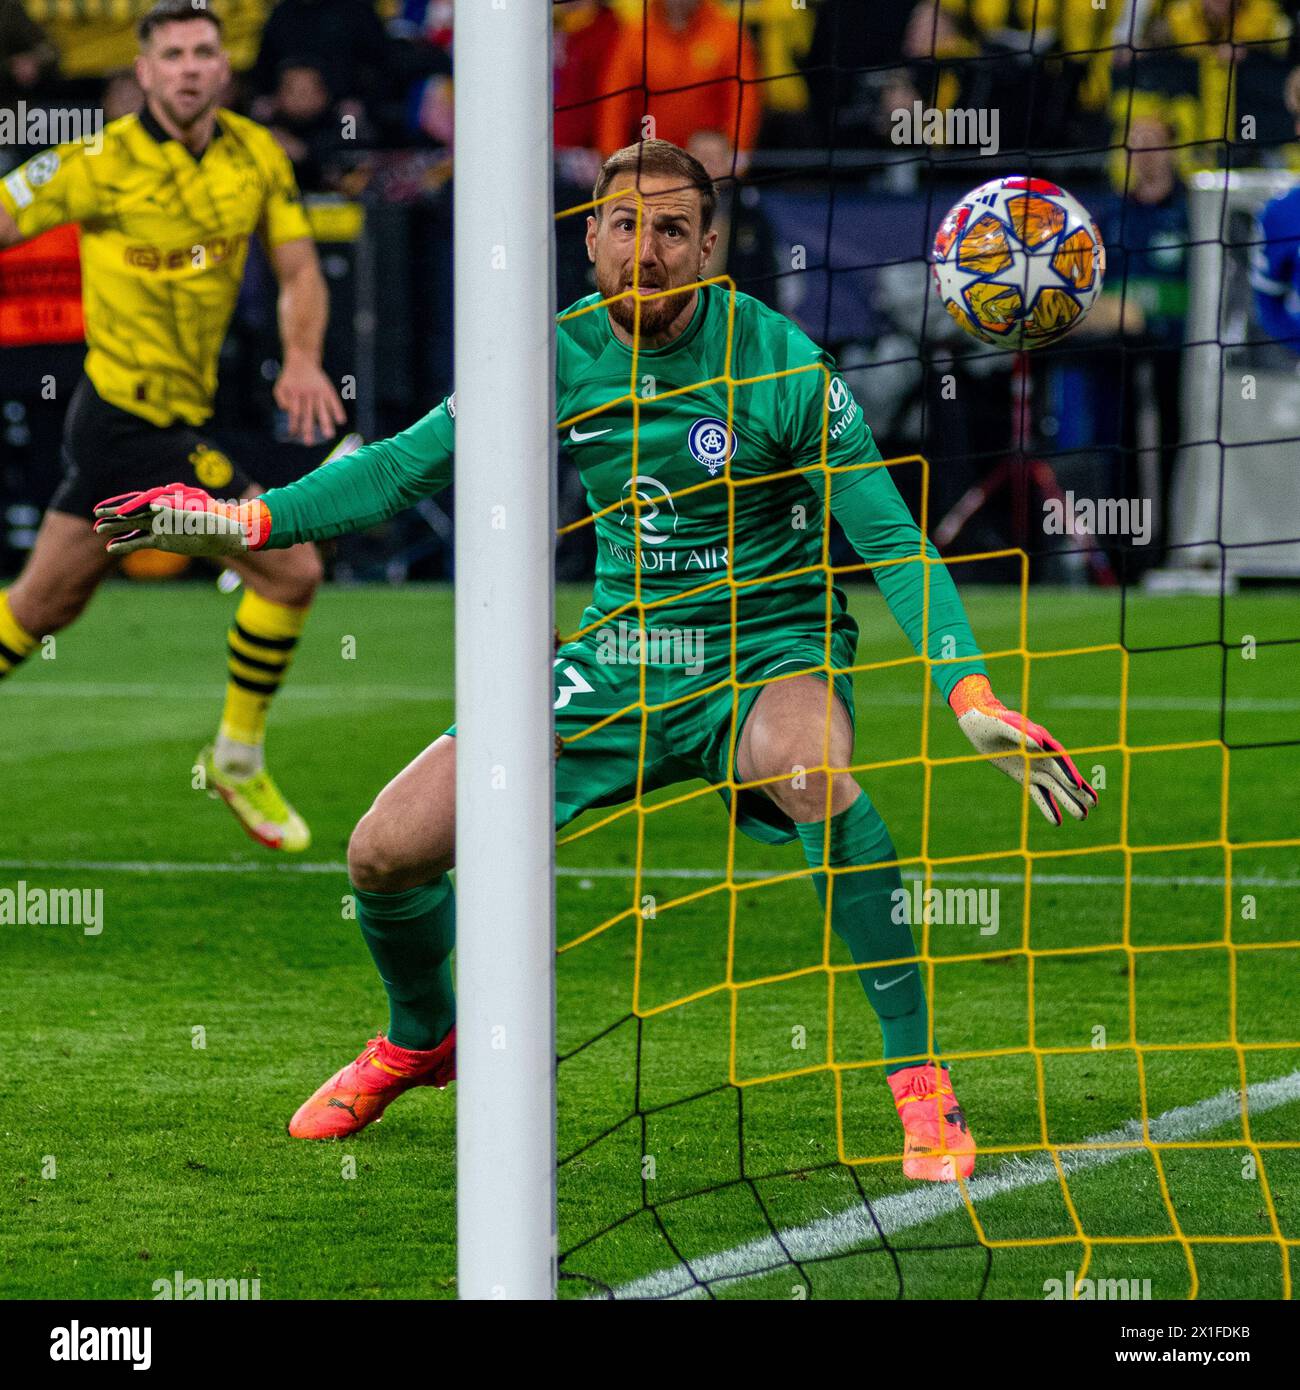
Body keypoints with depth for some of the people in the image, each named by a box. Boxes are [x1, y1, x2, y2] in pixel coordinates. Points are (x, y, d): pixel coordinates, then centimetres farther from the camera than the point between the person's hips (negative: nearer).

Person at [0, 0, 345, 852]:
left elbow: (299, 269, 9)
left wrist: (303, 358, -10)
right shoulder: (105, 165, -12)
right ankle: (239, 757, 5)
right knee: (291, 566, -10)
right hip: (133, 420, -7)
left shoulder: (256, 157, 5)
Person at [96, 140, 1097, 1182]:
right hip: (622, 653, 4)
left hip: (768, 652, -4)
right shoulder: (559, 356, -4)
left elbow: (891, 540, -14)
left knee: (810, 770, -42)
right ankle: (422, 1040, 31)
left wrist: (973, 698, -26)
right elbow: (405, 467, 9)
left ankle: (919, 1078, -30)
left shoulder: (776, 363, -16)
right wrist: (247, 520, -1)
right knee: (387, 854, -5)